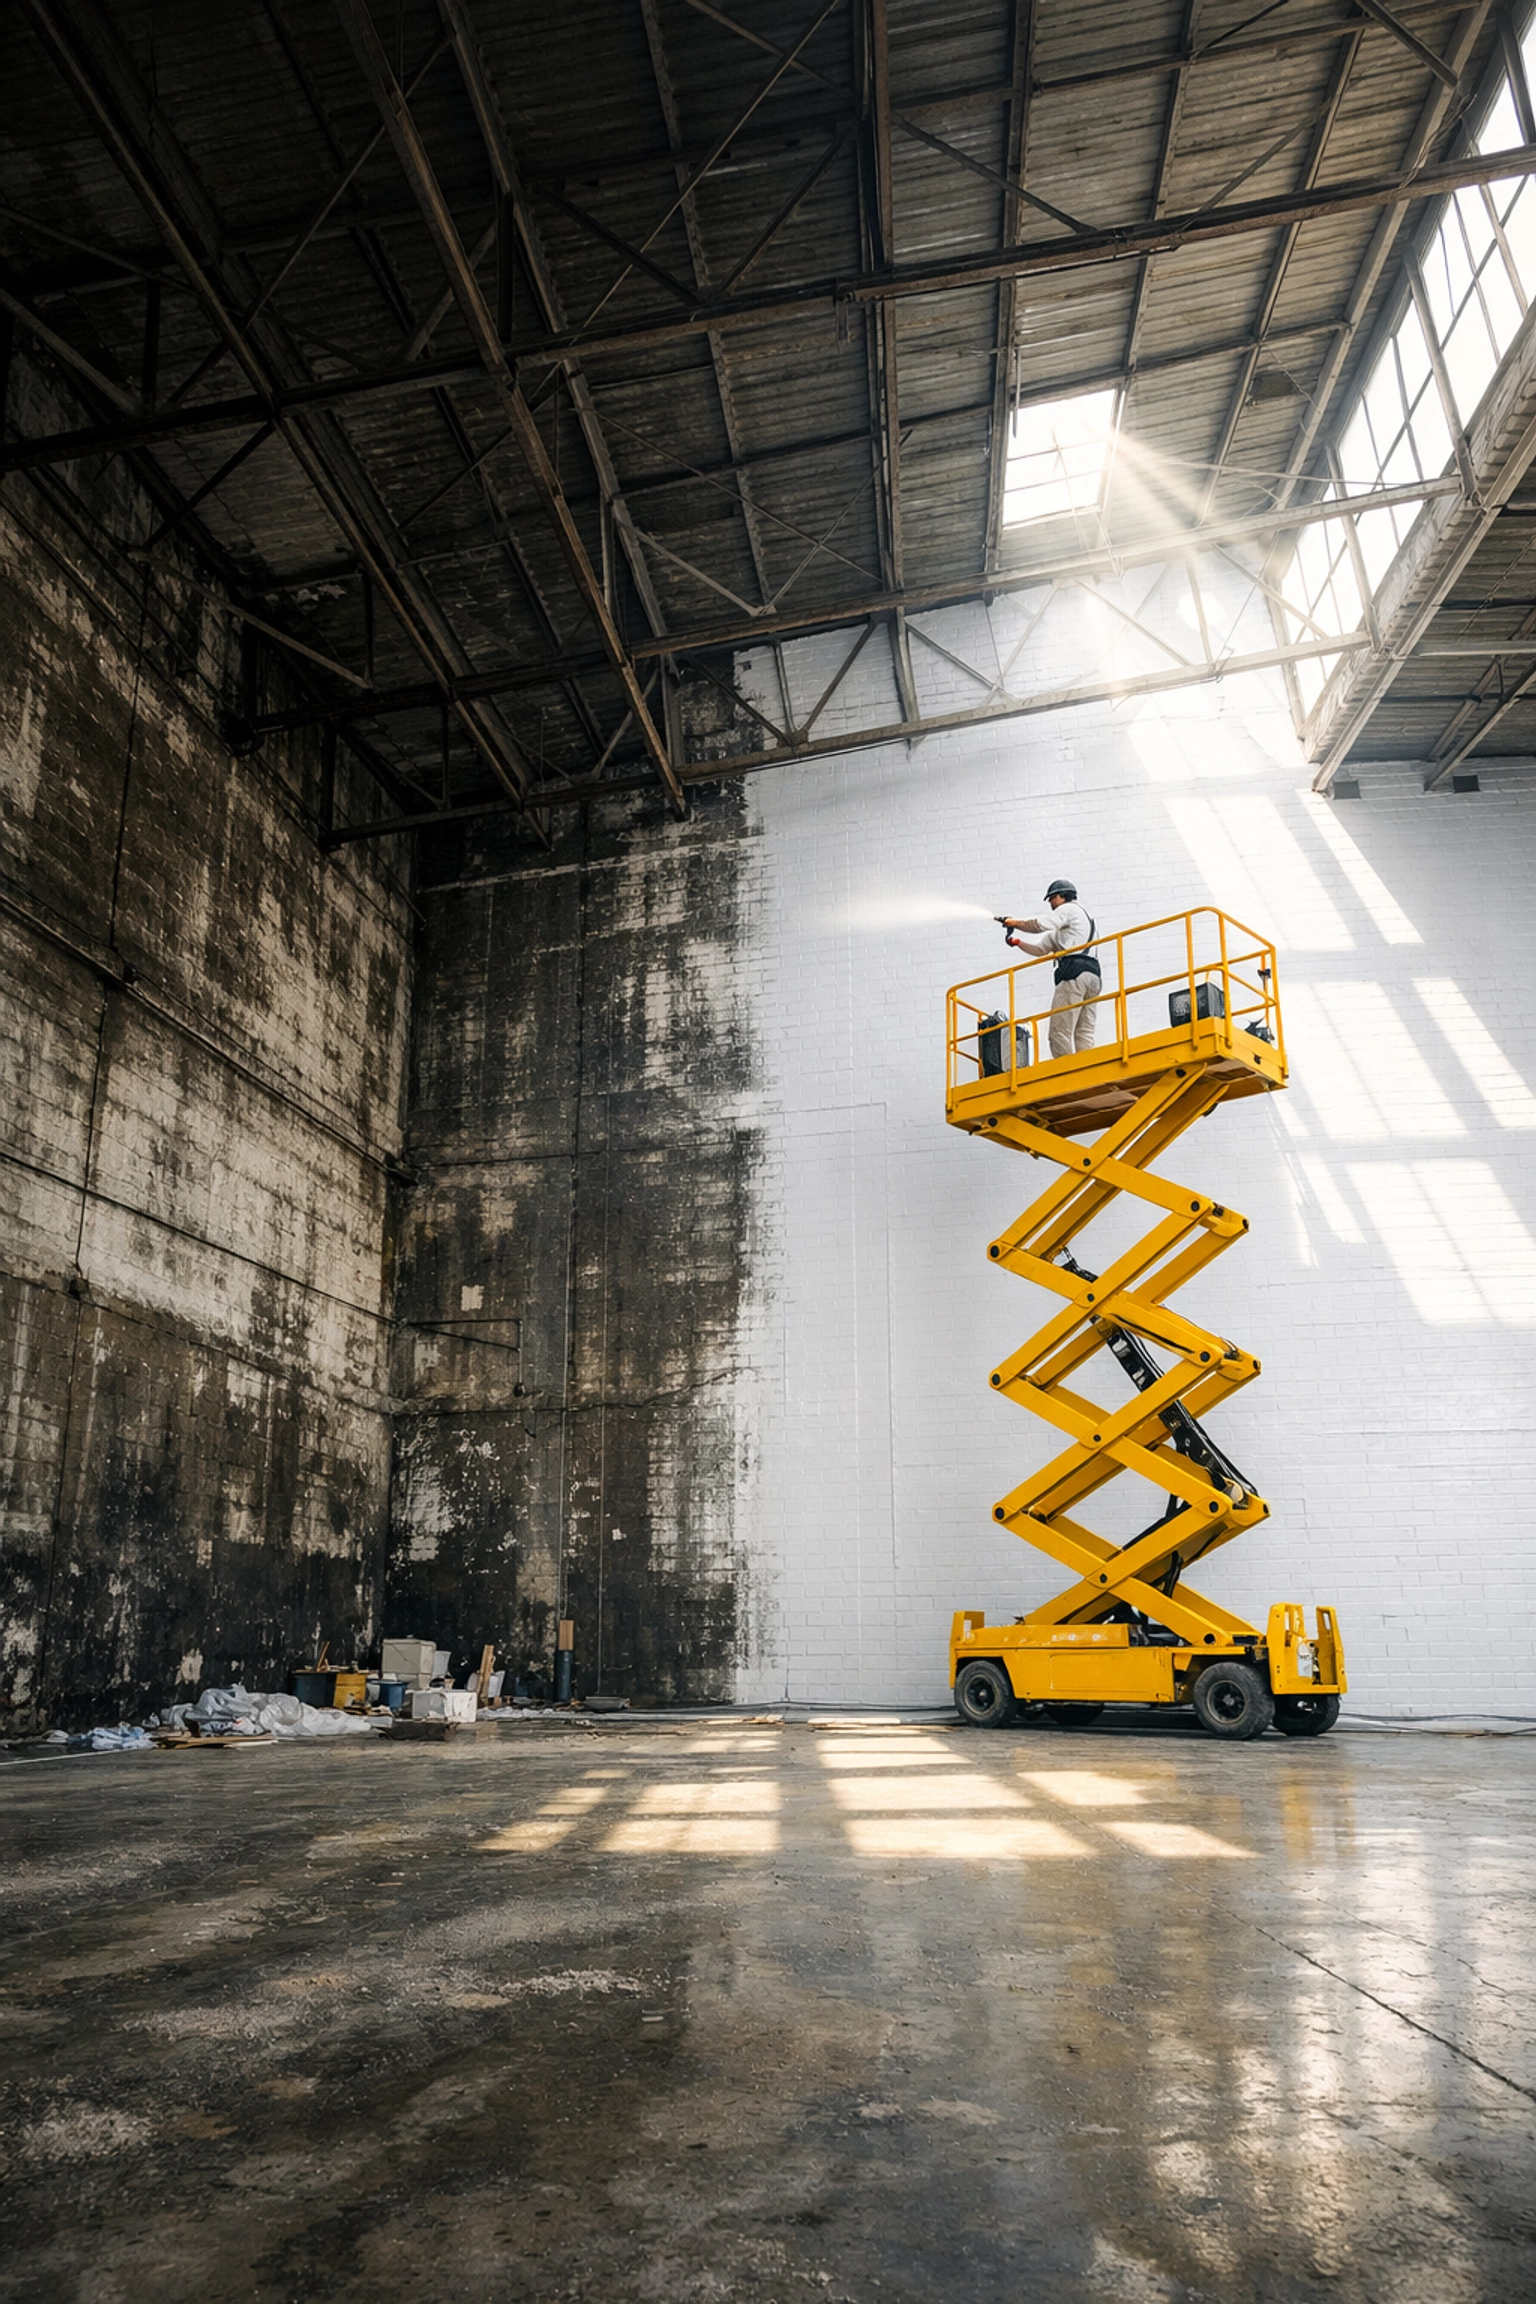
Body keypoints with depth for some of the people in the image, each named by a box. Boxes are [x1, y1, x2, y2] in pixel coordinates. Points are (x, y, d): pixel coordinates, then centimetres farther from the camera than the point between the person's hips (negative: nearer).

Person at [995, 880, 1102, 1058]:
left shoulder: (1069, 909, 7)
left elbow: (1041, 926, -6)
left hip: (1074, 971, -10)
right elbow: (1040, 949, 30)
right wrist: (1017, 942, 18)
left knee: (1060, 1031, -13)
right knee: (1084, 1034, 1)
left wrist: (1014, 923, 6)